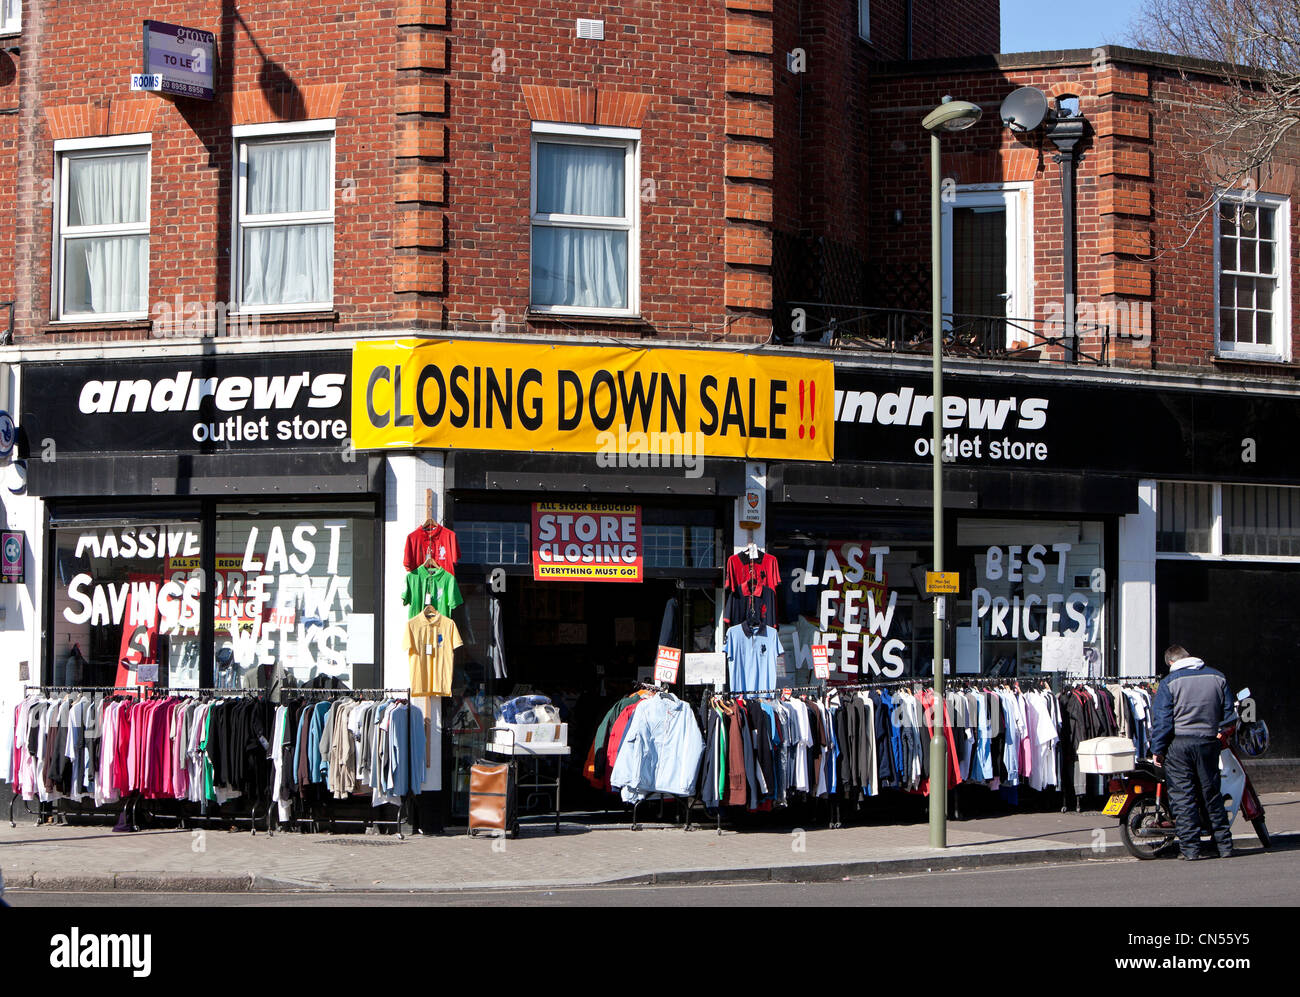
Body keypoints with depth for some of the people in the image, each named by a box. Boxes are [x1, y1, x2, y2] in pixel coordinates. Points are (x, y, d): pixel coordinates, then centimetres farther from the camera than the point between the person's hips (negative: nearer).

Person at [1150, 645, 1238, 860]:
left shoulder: (1170, 682, -5)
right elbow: (1228, 712, 11)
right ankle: (1224, 845, 14)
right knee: (1212, 794, 13)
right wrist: (1223, 733, 25)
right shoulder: (1217, 677, 7)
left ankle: (1190, 848, -3)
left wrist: (1157, 750, -4)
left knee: (1182, 796, 0)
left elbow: (1162, 719, -8)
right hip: (1208, 743, 4)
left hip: (1178, 744, -3)